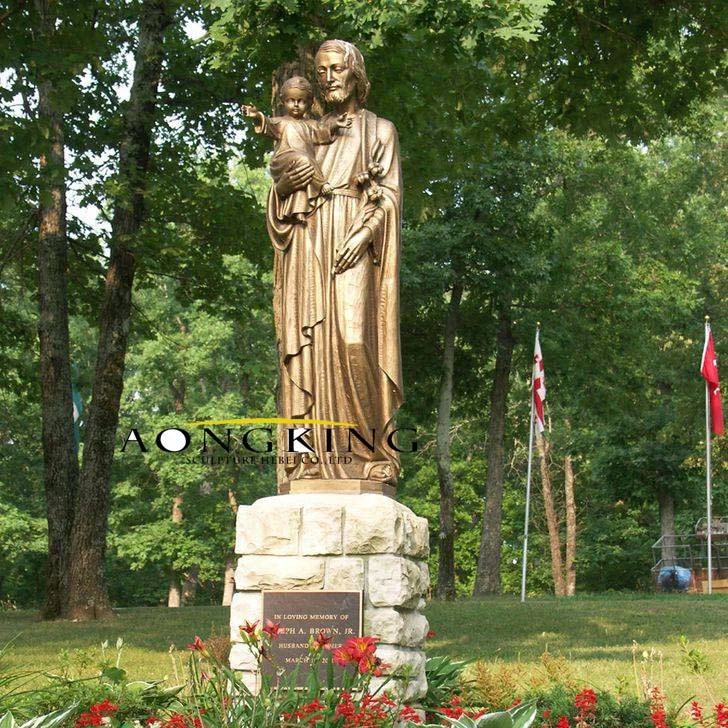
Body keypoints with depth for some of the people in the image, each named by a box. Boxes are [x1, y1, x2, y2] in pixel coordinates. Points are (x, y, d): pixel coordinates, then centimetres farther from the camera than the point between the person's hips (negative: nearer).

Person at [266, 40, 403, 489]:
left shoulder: (379, 129, 13)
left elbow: (391, 195, 2)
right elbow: (282, 204, 18)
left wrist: (365, 232, -15)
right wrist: (284, 186, -6)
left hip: (353, 247, -4)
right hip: (309, 248, 4)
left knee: (353, 339, -20)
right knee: (311, 346, -7)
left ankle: (366, 448, -15)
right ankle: (314, 455, -11)